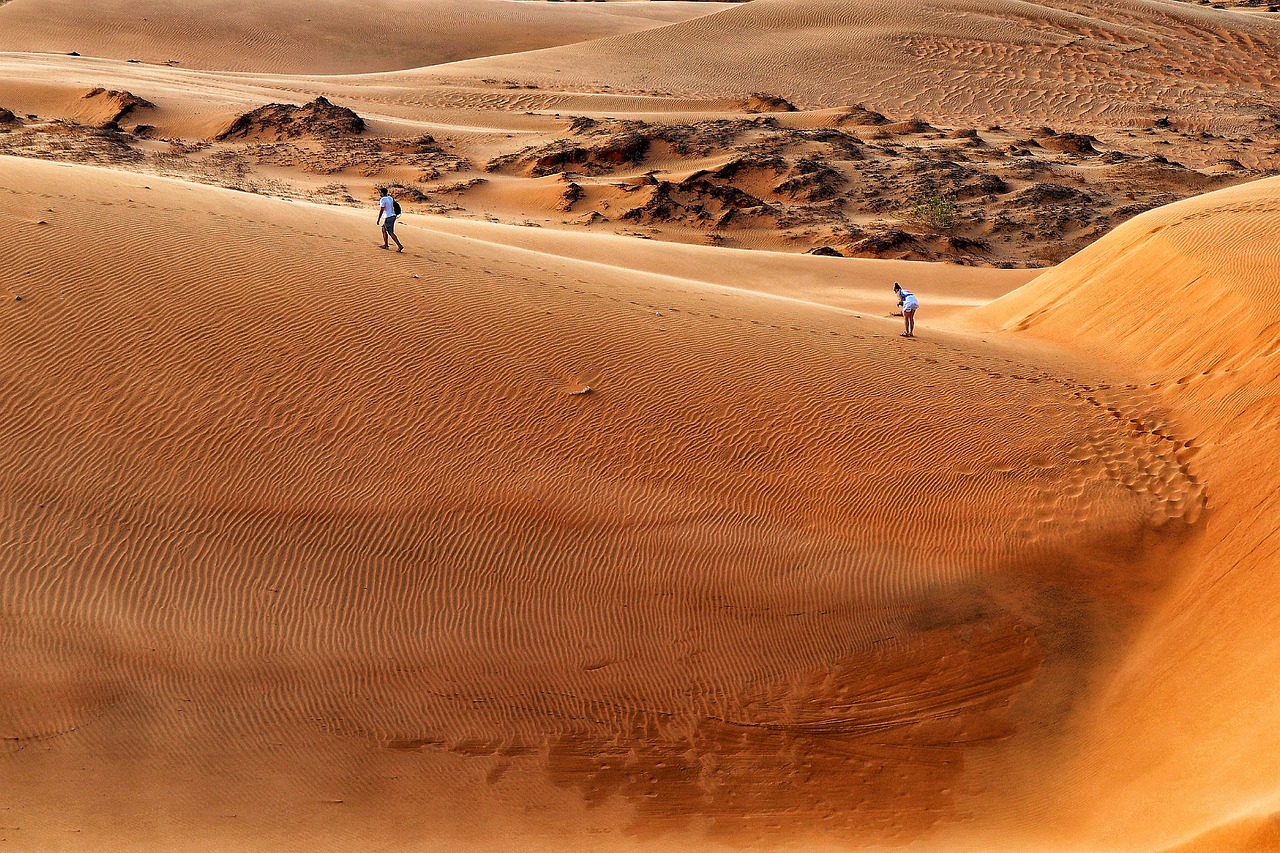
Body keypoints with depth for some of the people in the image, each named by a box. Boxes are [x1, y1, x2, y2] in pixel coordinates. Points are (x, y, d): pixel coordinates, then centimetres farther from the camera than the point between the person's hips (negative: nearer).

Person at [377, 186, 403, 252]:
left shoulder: (383, 199, -14)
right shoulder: (390, 198, 10)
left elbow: (381, 210, -16)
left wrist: (378, 219, -11)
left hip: (388, 218, -9)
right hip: (393, 216, 9)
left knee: (391, 233, -8)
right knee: (384, 229, 20)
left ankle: (400, 245, -16)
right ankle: (385, 245, 22)